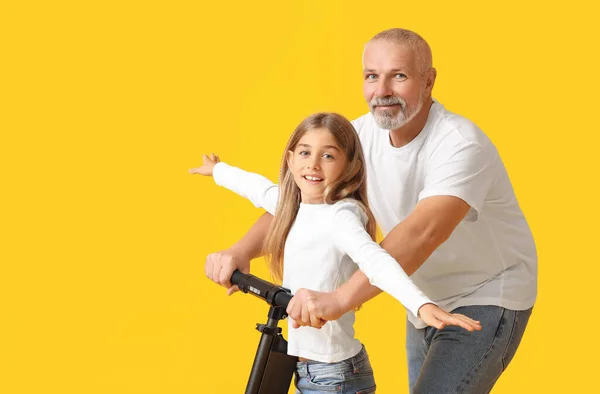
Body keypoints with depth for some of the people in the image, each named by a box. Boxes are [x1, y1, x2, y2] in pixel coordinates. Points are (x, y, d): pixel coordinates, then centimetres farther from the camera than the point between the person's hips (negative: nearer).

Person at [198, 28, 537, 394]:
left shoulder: (460, 143, -28)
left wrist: (340, 299, -54)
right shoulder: (363, 134, -7)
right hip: (426, 302, 7)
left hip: (487, 299, -7)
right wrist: (242, 251, -26)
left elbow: (425, 231, -43)